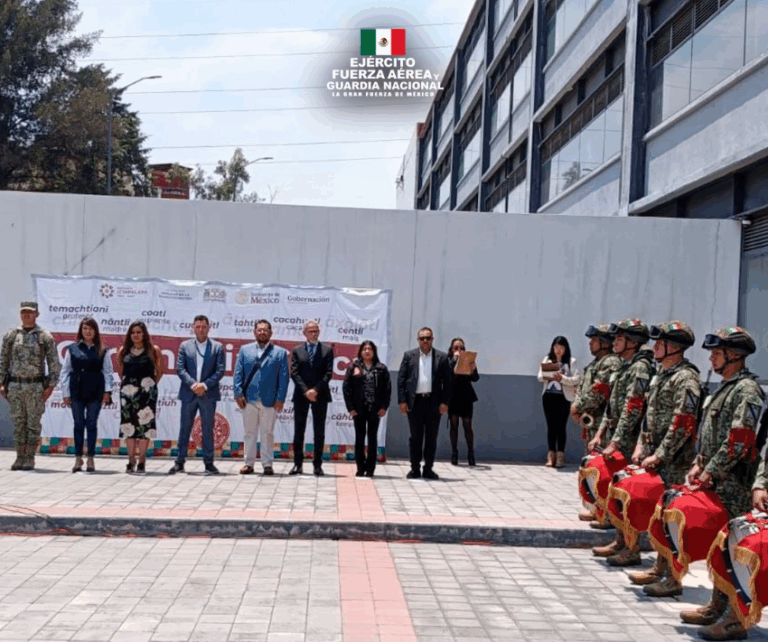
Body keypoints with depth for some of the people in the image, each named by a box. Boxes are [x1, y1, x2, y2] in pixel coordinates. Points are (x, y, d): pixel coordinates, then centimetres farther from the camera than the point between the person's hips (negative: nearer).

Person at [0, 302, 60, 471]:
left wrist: (51, 387, -8)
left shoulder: (45, 337, 0)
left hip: (35, 387, -3)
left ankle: (30, 458, 7)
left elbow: (54, 363, -1)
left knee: (33, 423, 0)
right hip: (14, 386, 3)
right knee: (18, 423, 6)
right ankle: (20, 457, 12)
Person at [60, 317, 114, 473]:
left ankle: (90, 459, 11)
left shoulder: (102, 351, 6)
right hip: (77, 392, 1)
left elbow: (108, 371, 5)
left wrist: (107, 391, -5)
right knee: (78, 425, 5)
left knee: (92, 425, 4)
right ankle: (78, 458, 13)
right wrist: (65, 393, 1)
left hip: (95, 393, 0)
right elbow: (65, 371, 6)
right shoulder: (72, 349, 6)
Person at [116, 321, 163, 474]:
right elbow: (119, 369, 22)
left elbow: (160, 371, 9)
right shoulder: (123, 351, 8)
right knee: (128, 424, 1)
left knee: (145, 424, -6)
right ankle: (131, 460, 8)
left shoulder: (153, 350, 2)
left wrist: (152, 385, 6)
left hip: (146, 392, -2)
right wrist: (125, 382, 15)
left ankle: (142, 461, -2)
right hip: (128, 391, 3)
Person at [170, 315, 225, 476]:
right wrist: (192, 384, -14)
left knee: (208, 429, 4)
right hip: (188, 394, 1)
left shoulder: (217, 347, 4)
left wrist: (205, 385, -14)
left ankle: (208, 462, 11)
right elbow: (180, 368, 0)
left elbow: (220, 371, -2)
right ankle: (180, 462, 12)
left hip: (208, 394, -1)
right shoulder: (185, 346, 7)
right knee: (184, 428, 6)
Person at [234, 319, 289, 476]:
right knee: (249, 433, 7)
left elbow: (283, 377, 2)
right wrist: (238, 393, -4)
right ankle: (249, 463, 13)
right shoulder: (245, 350, 11)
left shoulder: (280, 353, 7)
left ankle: (267, 464, 10)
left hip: (269, 400, -1)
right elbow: (238, 374, 7)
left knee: (267, 433, 4)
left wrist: (280, 398, -6)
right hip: (249, 399, 1)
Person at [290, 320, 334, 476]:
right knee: (299, 431, 3)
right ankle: (297, 464, 8)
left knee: (319, 431, 2)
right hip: (301, 396, 1)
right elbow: (294, 373, 0)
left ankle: (318, 465, 6)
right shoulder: (297, 350, 8)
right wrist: (305, 391, -12)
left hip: (320, 395, -1)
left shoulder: (327, 350, 6)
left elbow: (328, 373, -2)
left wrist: (316, 390, -13)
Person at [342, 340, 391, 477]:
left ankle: (370, 468, 10)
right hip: (359, 409, 0)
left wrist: (384, 406, -5)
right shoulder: (354, 367, 5)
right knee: (359, 437, 4)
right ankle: (360, 467, 10)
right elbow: (346, 387, 2)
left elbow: (387, 388, 4)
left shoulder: (381, 368, 7)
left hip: (375, 409, 0)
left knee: (372, 438, 4)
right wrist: (350, 407, -5)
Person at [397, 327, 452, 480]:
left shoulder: (442, 358, 7)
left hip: (434, 402, 0)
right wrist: (402, 401, -3)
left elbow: (447, 382, 5)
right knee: (415, 437, 4)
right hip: (415, 402, 0)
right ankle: (415, 468, 11)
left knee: (431, 437, 4)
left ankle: (428, 469, 12)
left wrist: (445, 402, -3)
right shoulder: (409, 356, 7)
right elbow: (401, 379, 5)